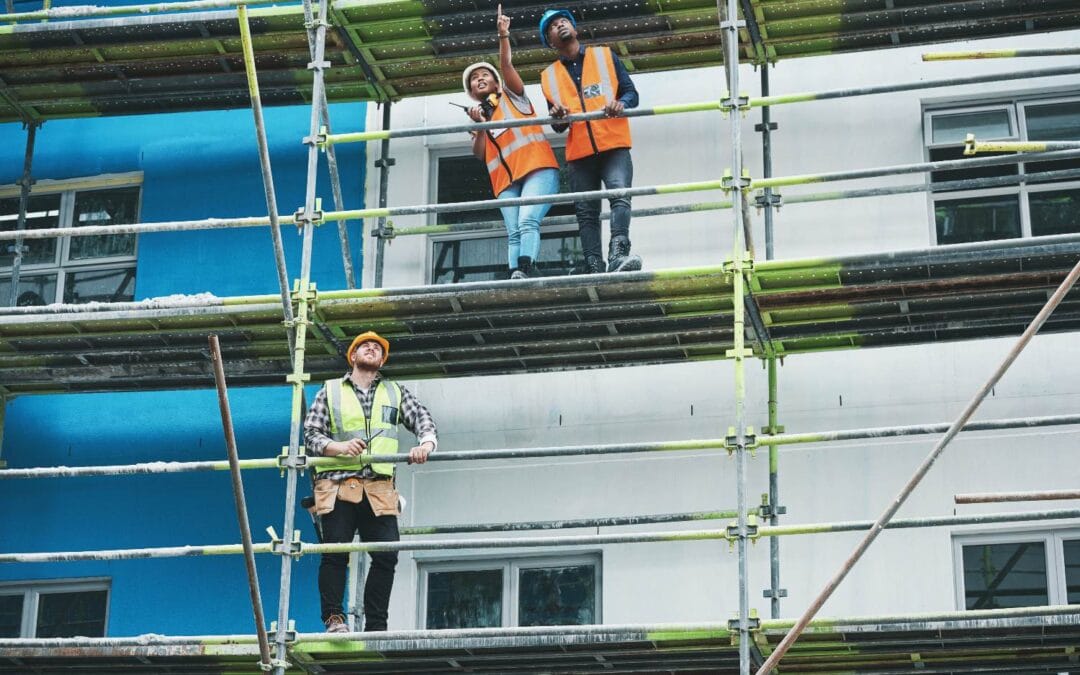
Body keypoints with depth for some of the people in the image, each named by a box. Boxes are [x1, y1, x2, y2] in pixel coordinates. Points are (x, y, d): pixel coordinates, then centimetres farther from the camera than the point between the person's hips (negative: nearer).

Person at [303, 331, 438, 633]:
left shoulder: (395, 393, 21)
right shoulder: (330, 391, 15)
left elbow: (423, 420, 10)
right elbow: (310, 434, 7)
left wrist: (426, 443, -13)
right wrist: (339, 447, -13)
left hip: (379, 487, 2)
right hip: (337, 485, -2)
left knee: (386, 556, -5)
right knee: (335, 552, -10)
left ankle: (376, 626, 2)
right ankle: (333, 617, -2)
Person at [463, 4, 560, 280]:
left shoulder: (511, 96, 16)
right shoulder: (477, 114, 25)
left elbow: (506, 66, -2)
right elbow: (479, 154, 13)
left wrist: (503, 36, -14)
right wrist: (479, 125, -2)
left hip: (537, 168, -5)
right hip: (505, 180, 5)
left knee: (527, 221, -25)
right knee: (514, 233, -12)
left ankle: (524, 273, -40)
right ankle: (515, 278, -26)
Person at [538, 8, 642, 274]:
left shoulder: (604, 55, 12)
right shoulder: (549, 76, 16)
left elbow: (631, 92, 7)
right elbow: (558, 127, 15)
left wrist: (620, 103, -17)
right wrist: (557, 117, -10)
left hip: (613, 145, -3)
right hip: (579, 152, 3)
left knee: (620, 195, -24)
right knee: (586, 212, -3)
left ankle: (617, 255, -37)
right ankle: (595, 270, -9)